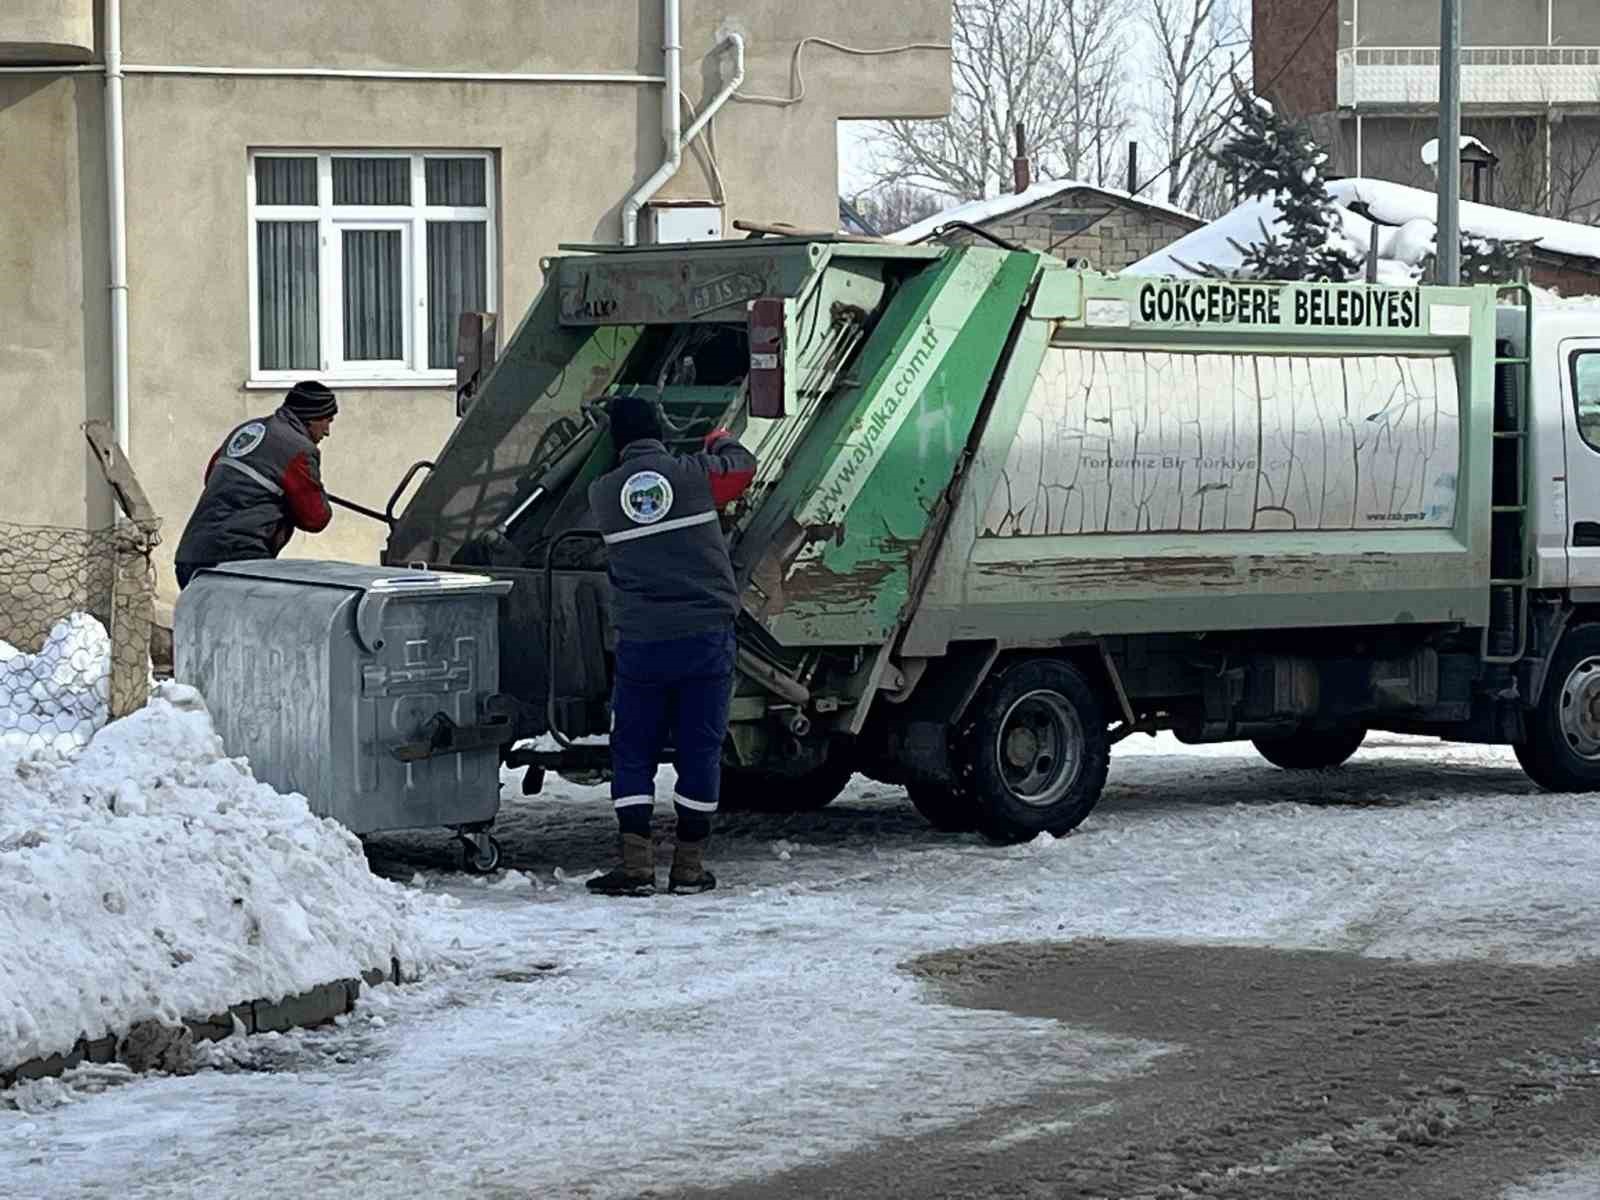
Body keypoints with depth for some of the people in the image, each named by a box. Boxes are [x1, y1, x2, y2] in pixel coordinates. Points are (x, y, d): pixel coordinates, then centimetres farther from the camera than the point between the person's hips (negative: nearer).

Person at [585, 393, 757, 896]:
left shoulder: (601, 494, 2)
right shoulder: (693, 474, -2)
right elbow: (743, 465, 17)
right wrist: (720, 441, 41)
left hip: (640, 642, 1)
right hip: (706, 634, -1)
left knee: (633, 754, 9)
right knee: (700, 751, 7)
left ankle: (636, 866, 1)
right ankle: (688, 865, 10)